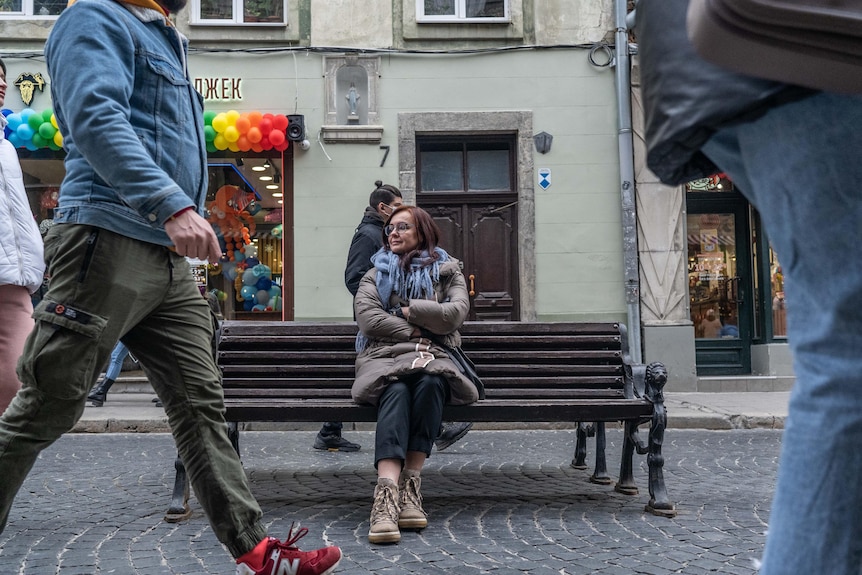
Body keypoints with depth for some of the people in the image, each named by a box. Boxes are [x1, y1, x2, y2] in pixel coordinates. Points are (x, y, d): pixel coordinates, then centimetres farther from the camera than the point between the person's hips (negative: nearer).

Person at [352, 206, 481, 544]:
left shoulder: (447, 271, 20)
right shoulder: (376, 273, 22)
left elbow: (455, 314, -1)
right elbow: (368, 318, 2)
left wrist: (406, 310, 1)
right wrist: (415, 330, -5)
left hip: (433, 357, 0)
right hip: (384, 356, 0)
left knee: (431, 382, -37)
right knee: (396, 389, -36)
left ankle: (411, 483, -37)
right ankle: (387, 494, -51)